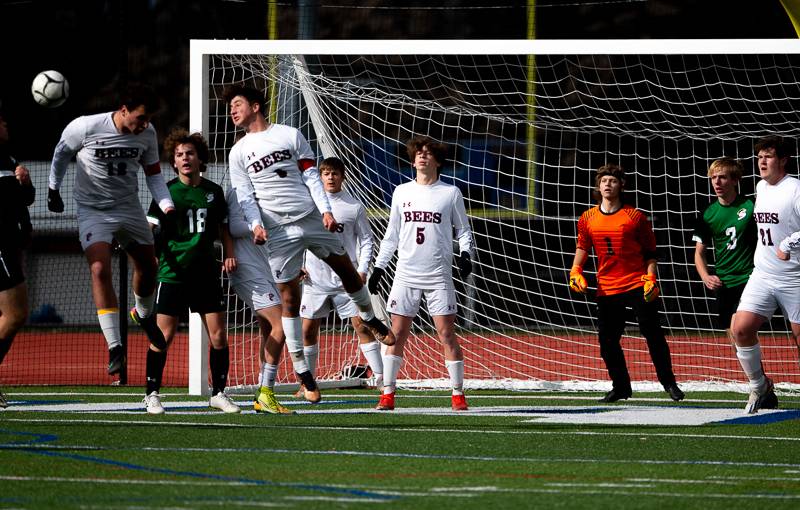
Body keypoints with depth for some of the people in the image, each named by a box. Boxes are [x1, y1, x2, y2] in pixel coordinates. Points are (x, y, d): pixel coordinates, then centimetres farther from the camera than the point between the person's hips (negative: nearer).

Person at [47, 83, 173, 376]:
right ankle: (115, 348, -23)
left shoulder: (147, 133, -7)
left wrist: (167, 206, -9)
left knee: (148, 267, 13)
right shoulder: (87, 127, -20)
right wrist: (53, 190, 9)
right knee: (100, 269, -22)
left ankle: (144, 315, 48)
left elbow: (153, 175, 6)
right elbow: (62, 151, 0)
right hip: (92, 209, -4)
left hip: (130, 208, 4)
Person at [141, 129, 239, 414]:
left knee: (218, 335, 0)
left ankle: (219, 394, 12)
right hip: (173, 273, -3)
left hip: (207, 273, 3)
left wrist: (229, 254, 4)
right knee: (163, 336, -6)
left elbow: (223, 229, 19)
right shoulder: (167, 192, -1)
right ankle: (152, 395, 4)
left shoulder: (213, 192, 9)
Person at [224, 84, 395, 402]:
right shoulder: (239, 152, 6)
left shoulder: (290, 135, 6)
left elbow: (311, 176, 4)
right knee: (289, 297, -2)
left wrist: (325, 210, -7)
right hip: (278, 230, -1)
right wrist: (255, 224, -15)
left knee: (346, 269, 11)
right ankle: (301, 370, 2)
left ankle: (370, 319, 39)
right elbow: (244, 196, 2)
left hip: (312, 219, 1)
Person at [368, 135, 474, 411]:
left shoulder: (450, 193, 3)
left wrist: (465, 254, -8)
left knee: (446, 334, -6)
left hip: (439, 275, -2)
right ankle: (388, 394, 3)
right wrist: (379, 267, 12)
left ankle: (458, 394, 0)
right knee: (397, 333, -1)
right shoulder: (401, 192, 10)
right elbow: (391, 235, 17)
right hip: (406, 274, 2)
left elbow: (463, 230, 10)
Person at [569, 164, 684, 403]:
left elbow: (650, 251, 2)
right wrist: (576, 271, 5)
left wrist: (650, 278, -10)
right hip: (607, 288, 3)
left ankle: (668, 382, 6)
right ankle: (620, 386, 17)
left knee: (653, 334, -6)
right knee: (607, 340, 1)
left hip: (637, 284, -3)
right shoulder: (588, 219, 6)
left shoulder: (635, 216, -3)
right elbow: (582, 247, 20)